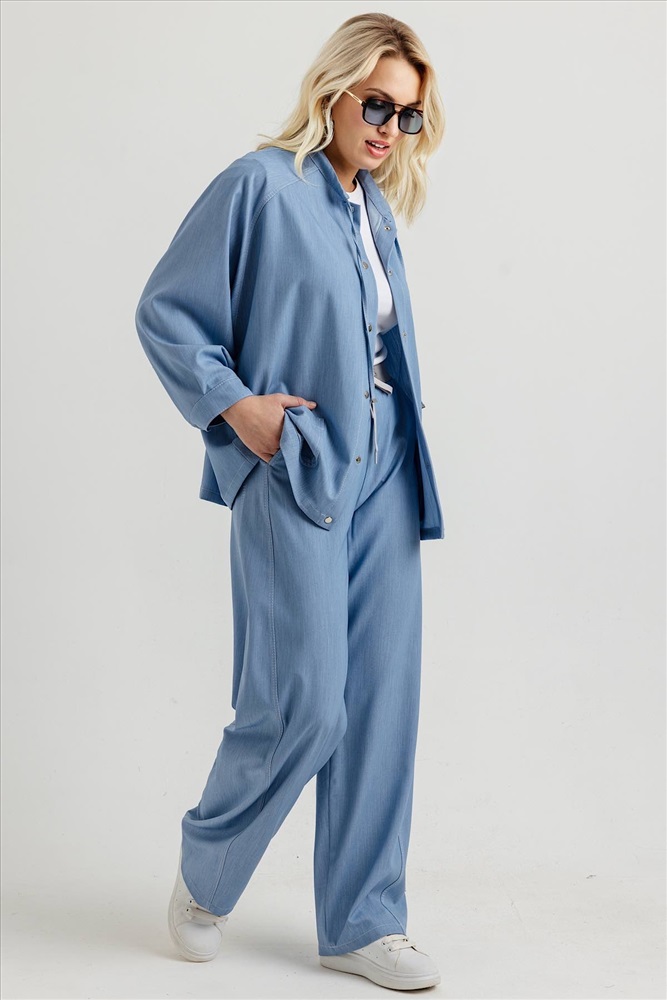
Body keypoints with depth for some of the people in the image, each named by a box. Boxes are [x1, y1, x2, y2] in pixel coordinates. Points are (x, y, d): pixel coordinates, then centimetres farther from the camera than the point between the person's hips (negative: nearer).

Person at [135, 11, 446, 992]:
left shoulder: (376, 209, 16)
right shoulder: (261, 185, -6)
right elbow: (164, 311, -5)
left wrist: (403, 450, 13)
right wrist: (235, 405, -12)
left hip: (382, 472, 7)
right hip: (292, 470, -7)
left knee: (382, 700, 6)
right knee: (304, 699, -9)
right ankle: (207, 869, 19)